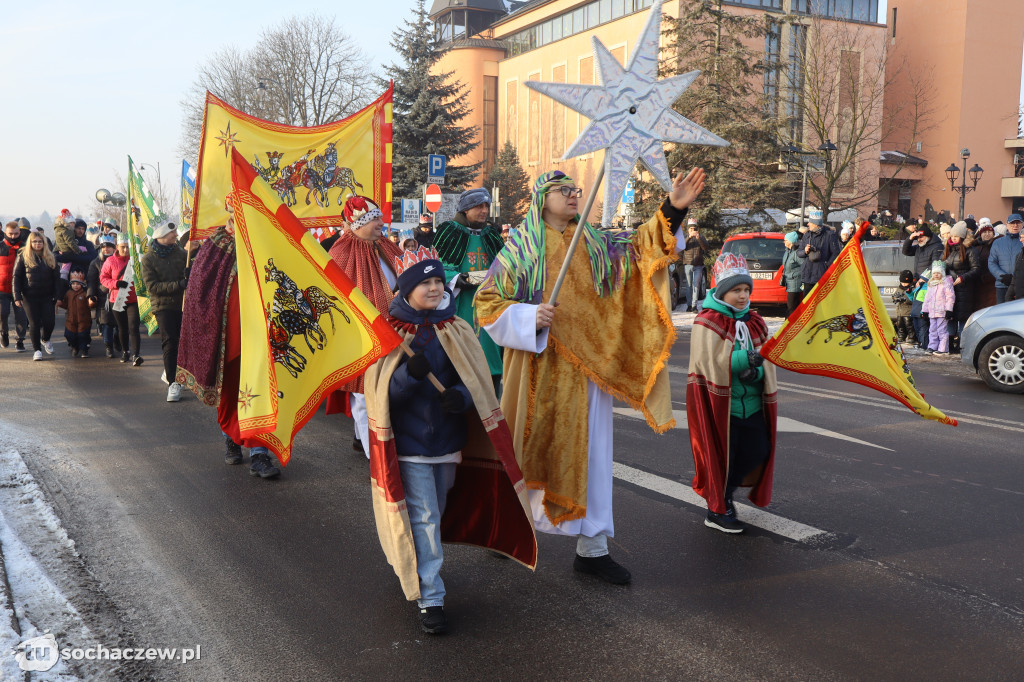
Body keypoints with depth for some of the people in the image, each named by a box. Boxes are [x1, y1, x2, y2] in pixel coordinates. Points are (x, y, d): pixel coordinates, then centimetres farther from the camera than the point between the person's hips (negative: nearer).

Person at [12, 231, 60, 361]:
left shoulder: (50, 258, 8)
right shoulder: (24, 257, 1)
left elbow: (56, 278, 8)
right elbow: (17, 277, 0)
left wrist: (57, 296, 0)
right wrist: (17, 297, -7)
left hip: (47, 296, 2)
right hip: (30, 297, -2)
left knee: (50, 321, -4)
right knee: (34, 323, 0)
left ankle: (45, 340, 27)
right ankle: (37, 349, 13)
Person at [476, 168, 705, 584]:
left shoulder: (594, 243, 11)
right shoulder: (521, 247, -1)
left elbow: (641, 244, -1)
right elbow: (487, 302, -3)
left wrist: (673, 210, -16)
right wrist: (528, 316, -19)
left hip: (585, 365, 4)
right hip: (540, 366, -4)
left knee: (589, 451, 3)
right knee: (531, 448, 6)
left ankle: (591, 548, 10)